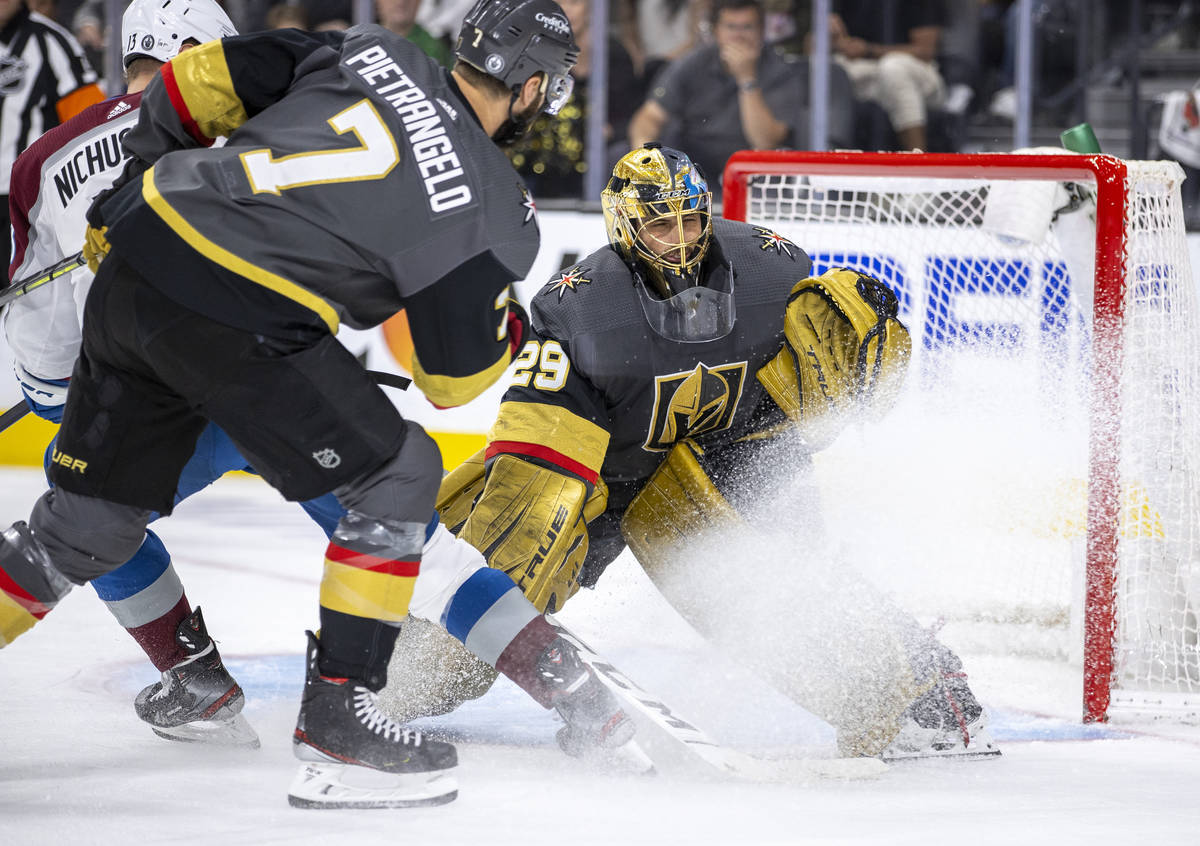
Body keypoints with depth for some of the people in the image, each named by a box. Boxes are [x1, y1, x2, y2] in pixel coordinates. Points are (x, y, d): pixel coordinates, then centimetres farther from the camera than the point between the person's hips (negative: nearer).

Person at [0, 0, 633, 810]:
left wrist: (128, 198, 24)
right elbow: (453, 376, 3)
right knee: (398, 475, 7)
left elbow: (195, 83, 10)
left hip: (133, 259, 7)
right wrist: (508, 332, 25)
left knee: (90, 523, 21)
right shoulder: (496, 213, -4)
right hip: (235, 319, -7)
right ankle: (335, 723, 4)